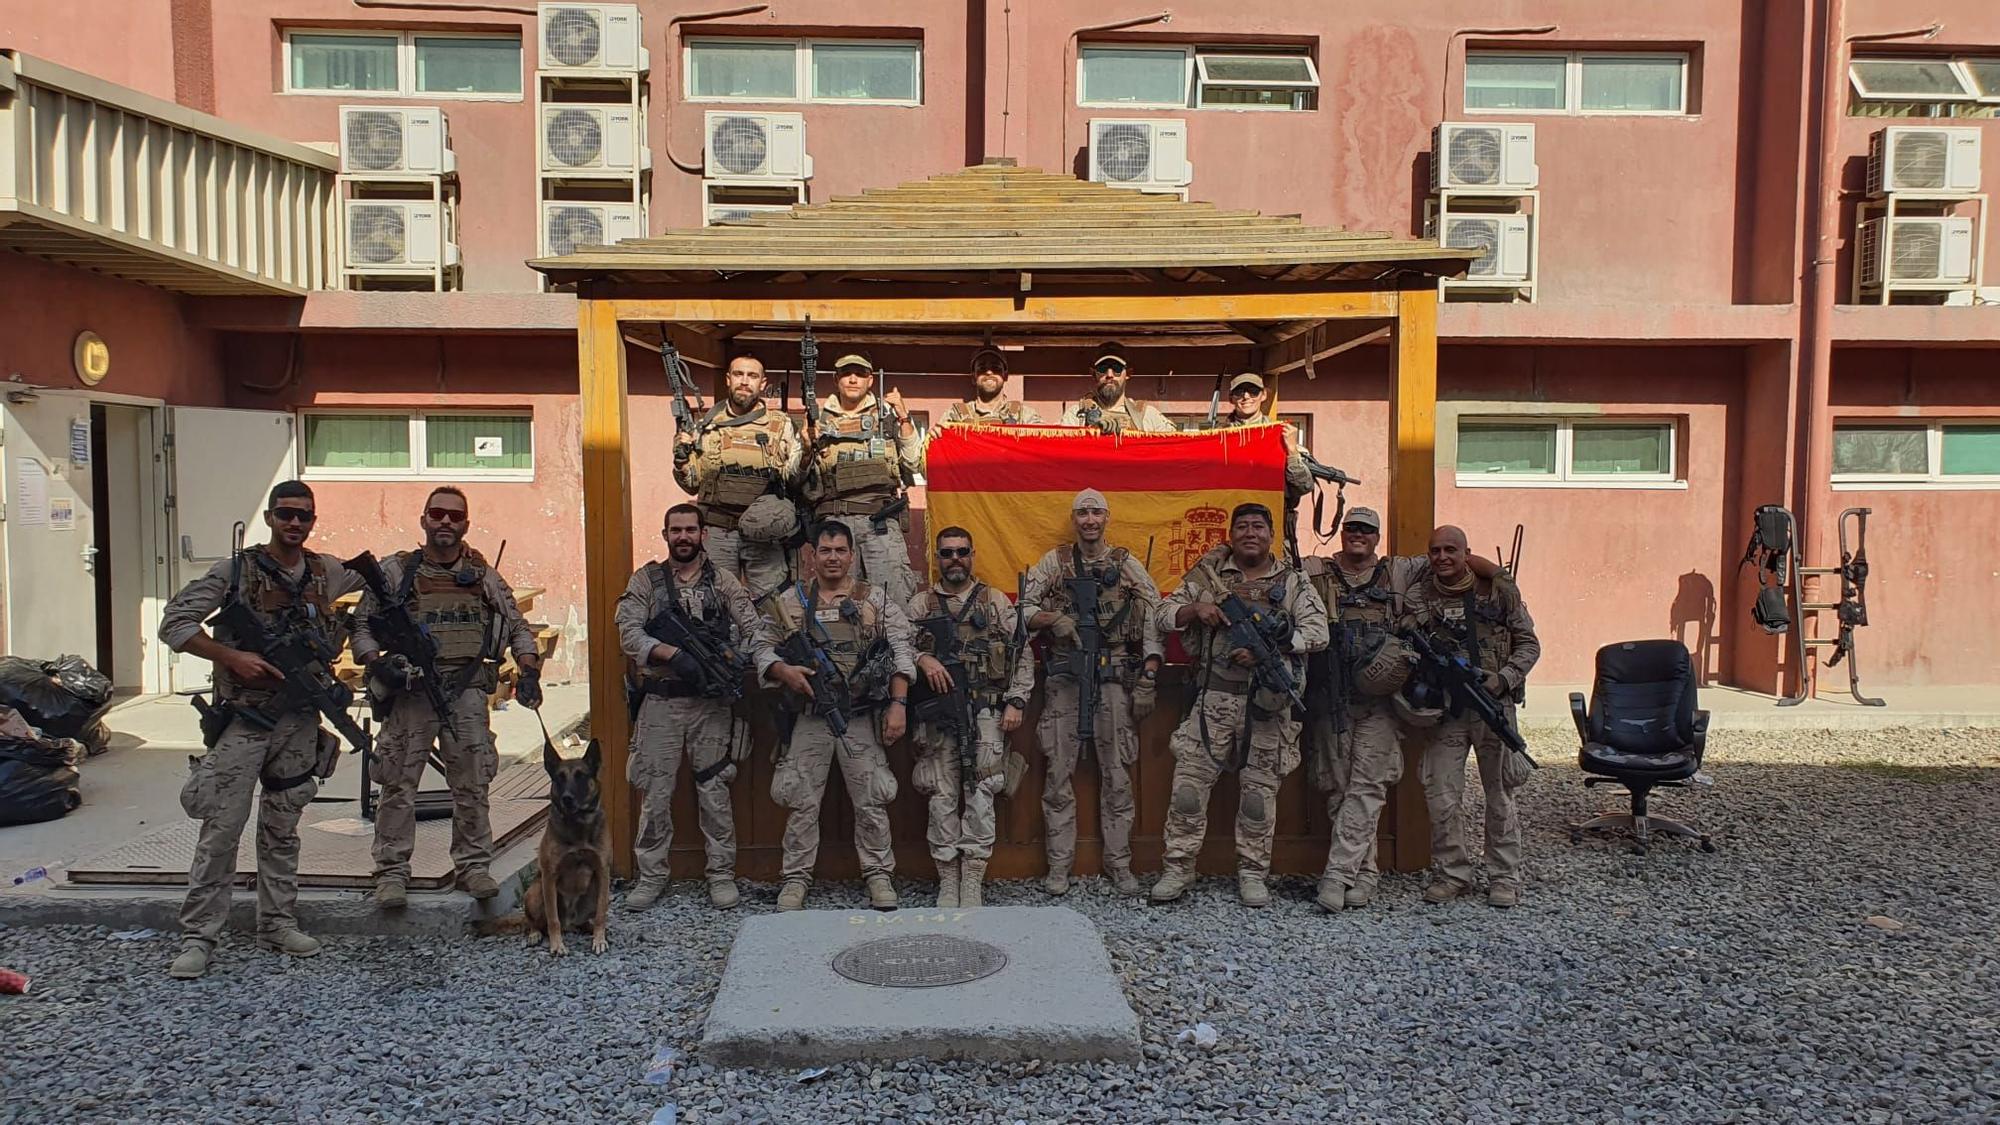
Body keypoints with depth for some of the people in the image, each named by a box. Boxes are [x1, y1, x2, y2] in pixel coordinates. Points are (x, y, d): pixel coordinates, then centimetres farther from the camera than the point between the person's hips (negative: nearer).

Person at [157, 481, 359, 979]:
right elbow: (174, 624, -7)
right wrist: (232, 657, -17)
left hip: (300, 718, 4)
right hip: (243, 716, -4)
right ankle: (198, 937, 2)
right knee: (222, 826, -6)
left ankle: (277, 924, 21)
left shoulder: (327, 573, 8)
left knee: (283, 826, 12)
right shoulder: (236, 570, -4)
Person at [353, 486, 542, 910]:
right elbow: (362, 626, 7)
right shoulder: (394, 571, 5)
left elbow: (518, 627, 15)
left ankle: (473, 866, 16)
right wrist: (377, 665, -10)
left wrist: (529, 671, 0)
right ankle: (392, 872, 8)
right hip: (411, 690, -2)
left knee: (472, 785, 5)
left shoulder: (483, 576, 10)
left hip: (467, 690, 2)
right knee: (399, 785, -2)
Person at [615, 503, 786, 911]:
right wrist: (673, 654, -22)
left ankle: (721, 873, 16)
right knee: (655, 791, 4)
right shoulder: (646, 580, 5)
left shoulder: (724, 582, 6)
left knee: (714, 790, 5)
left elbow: (753, 630, -2)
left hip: (711, 700, 0)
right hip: (660, 701, 0)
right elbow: (629, 633, -6)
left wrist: (773, 666, -22)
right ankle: (651, 875, 17)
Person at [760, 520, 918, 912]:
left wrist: (898, 705, -8)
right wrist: (783, 670, -14)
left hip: (862, 719, 0)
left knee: (871, 801, 4)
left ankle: (879, 875, 17)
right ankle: (796, 879, 17)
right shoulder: (789, 601, 6)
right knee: (802, 802, 5)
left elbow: (901, 653, 0)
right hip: (810, 719, 1)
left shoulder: (876, 599, 4)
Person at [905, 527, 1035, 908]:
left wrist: (1015, 702, -1)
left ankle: (973, 880, 4)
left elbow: (1020, 655, 8)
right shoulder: (920, 604, 11)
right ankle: (948, 880, 11)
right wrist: (922, 658, -16)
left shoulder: (997, 602, 10)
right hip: (937, 714, 0)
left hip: (986, 714, 0)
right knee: (943, 797, 2)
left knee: (980, 796, -3)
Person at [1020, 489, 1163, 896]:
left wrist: (1148, 680, -4)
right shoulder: (1053, 564, 8)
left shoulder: (1129, 566, 7)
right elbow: (1021, 608, 5)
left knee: (1117, 774, 4)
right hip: (1065, 679, 0)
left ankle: (1119, 863, 14)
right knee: (1059, 774, 2)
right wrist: (1053, 618, -14)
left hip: (1116, 680, 0)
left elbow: (1153, 624, 4)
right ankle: (1059, 865, 10)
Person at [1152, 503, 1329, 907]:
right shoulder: (1209, 573, 9)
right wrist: (1195, 608, -11)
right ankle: (1178, 869, 9)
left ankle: (1252, 873, 16)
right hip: (1214, 696, 1)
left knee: (1260, 788, 5)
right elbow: (1166, 613, 10)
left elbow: (1317, 632, -3)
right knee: (1189, 780, -2)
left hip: (1268, 701, 0)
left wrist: (1266, 648, -14)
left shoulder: (1293, 583, 7)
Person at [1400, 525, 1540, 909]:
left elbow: (1528, 645, 5)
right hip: (1444, 709, 1)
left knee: (1501, 794, 6)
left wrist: (1503, 679, -10)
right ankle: (1453, 873, 15)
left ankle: (1504, 877, 17)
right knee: (1441, 794, 0)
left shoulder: (1499, 590, 2)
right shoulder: (1418, 598, 5)